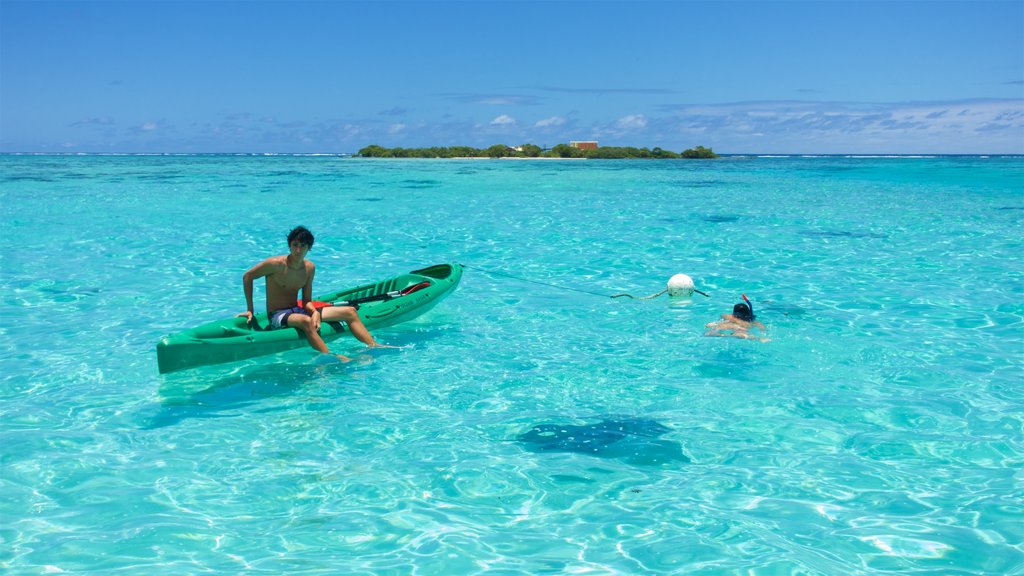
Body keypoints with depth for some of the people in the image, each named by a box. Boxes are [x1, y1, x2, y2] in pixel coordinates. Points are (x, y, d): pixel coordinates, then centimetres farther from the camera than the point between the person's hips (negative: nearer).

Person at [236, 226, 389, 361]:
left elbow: (306, 301, 5)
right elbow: (247, 276, -4)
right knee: (306, 321, -43)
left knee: (350, 311, 1)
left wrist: (315, 312, -18)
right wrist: (250, 309, -4)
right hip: (278, 317, -7)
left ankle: (374, 347, -5)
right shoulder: (276, 264, -15)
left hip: (297, 311, 7)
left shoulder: (310, 268, 3)